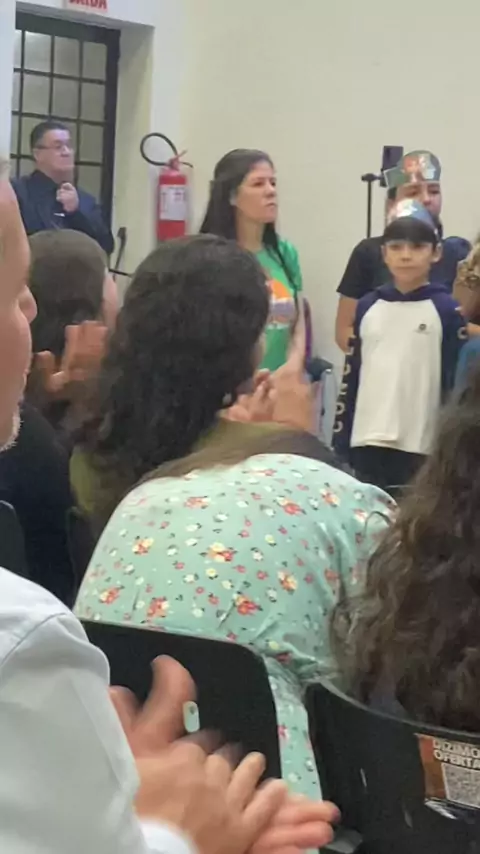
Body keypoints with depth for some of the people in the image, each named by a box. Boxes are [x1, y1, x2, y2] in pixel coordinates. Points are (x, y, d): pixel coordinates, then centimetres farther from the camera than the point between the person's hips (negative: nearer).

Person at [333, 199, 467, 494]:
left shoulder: (448, 311, -3)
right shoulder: (367, 307, 8)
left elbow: (458, 383, -4)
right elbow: (351, 376, 10)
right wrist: (340, 442, 8)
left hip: (422, 447, -3)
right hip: (368, 443, 4)